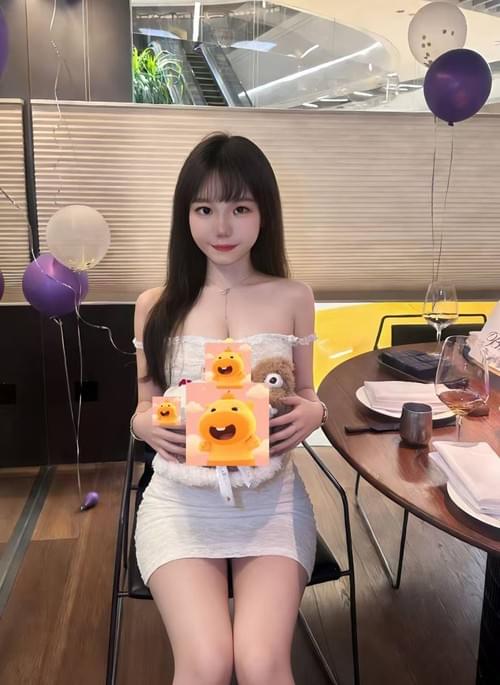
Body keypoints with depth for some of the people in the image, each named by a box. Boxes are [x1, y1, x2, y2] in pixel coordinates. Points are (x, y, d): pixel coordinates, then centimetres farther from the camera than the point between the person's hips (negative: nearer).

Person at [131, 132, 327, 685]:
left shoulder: (293, 299, 0)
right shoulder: (156, 305, 0)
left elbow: (306, 398, 10)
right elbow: (143, 410, 7)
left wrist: (313, 413, -13)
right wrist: (149, 425, -16)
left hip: (271, 498, 0)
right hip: (180, 500, 0)